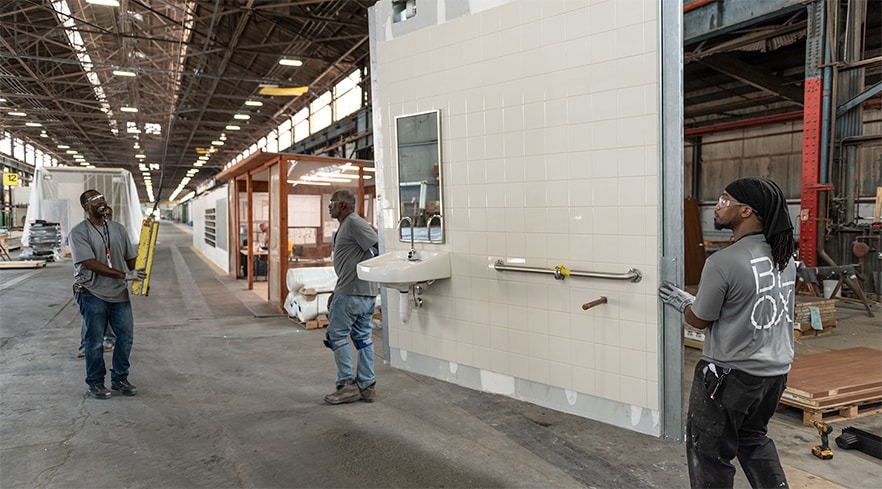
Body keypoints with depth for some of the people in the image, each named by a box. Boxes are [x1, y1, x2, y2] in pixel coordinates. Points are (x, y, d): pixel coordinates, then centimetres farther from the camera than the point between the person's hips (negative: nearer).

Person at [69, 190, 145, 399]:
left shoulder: (118, 228, 10)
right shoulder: (79, 232, -8)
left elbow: (130, 257, 14)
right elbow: (90, 263, -18)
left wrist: (139, 277, 0)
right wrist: (124, 275, -23)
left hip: (120, 293, 5)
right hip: (93, 294, -5)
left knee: (125, 336, 7)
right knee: (95, 341, 3)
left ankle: (120, 379, 23)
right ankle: (95, 383, 19)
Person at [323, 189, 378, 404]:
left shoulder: (354, 223, -11)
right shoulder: (345, 226, 20)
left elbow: (378, 245, -20)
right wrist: (336, 293, 23)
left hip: (352, 292, -10)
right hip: (366, 293, 10)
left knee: (337, 334, 0)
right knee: (363, 337, 10)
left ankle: (347, 385, 3)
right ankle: (367, 386, 14)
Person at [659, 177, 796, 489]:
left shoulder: (723, 263, -23)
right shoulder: (785, 257, 1)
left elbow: (700, 320, -11)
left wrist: (682, 302, 10)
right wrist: (697, 300, 20)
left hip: (732, 375, -8)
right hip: (776, 370, 8)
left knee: (710, 453, 10)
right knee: (753, 439, 29)